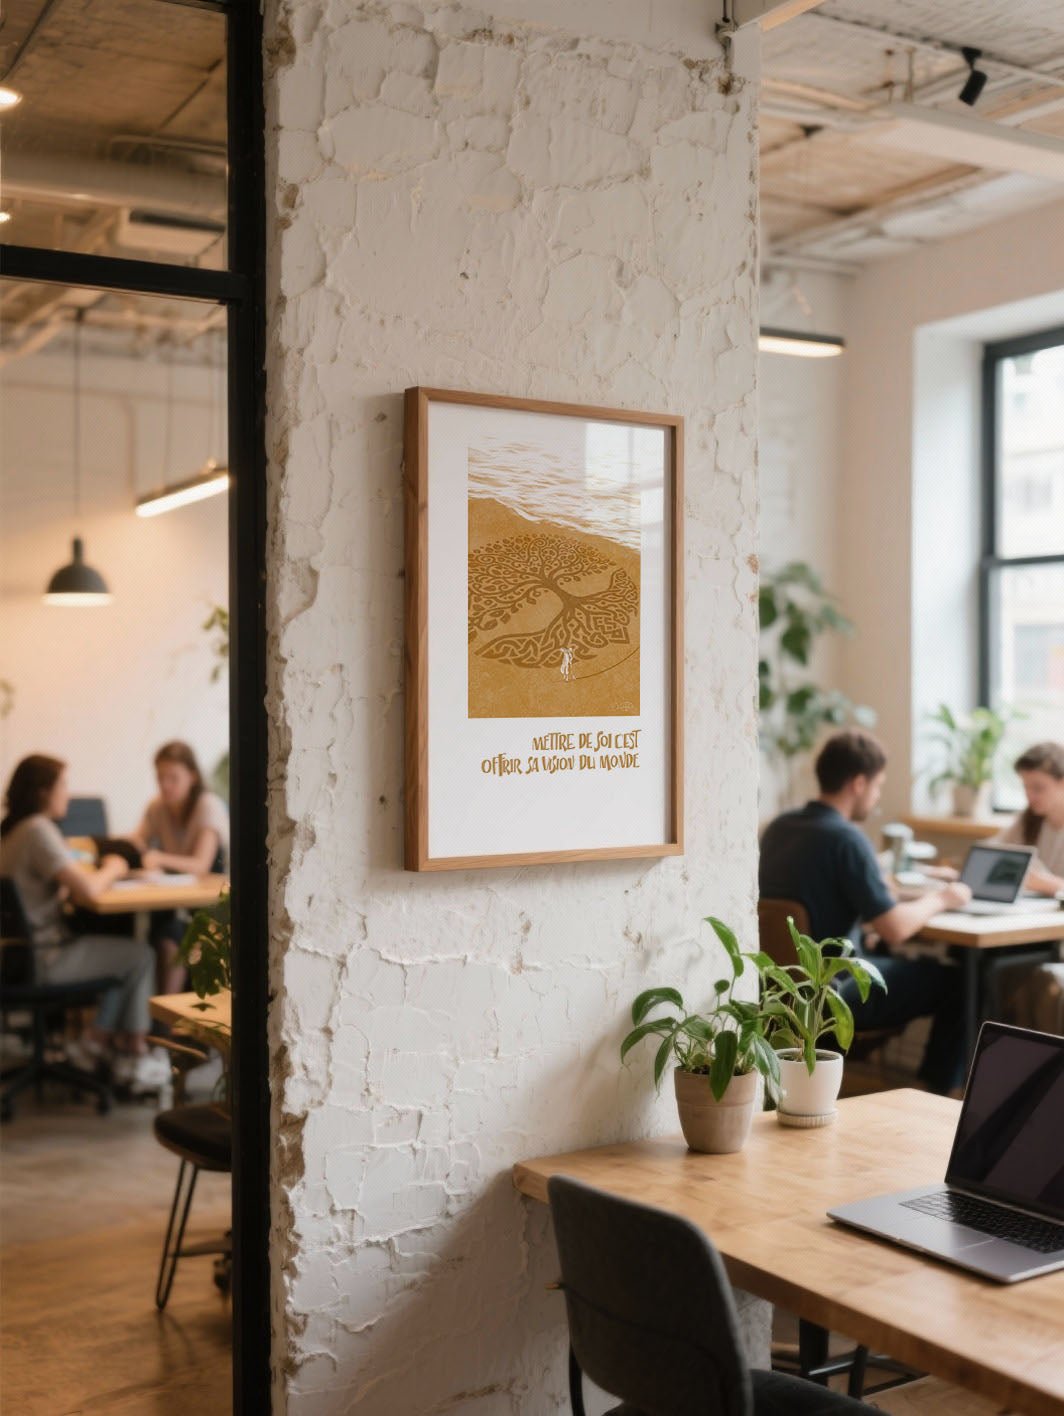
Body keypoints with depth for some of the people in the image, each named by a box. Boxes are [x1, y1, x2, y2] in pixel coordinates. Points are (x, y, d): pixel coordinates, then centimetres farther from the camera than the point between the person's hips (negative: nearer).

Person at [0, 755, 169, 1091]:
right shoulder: (38, 830, -21)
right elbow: (87, 891, -24)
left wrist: (102, 872, 2)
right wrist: (111, 870, -4)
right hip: (43, 960, -9)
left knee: (122, 952, 18)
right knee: (140, 956, 5)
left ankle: (96, 1041, 19)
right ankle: (134, 1055, 17)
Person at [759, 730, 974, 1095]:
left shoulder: (779, 827, 2)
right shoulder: (845, 838, -21)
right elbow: (895, 928, -22)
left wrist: (883, 885, 17)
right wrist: (939, 899, -4)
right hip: (831, 996, -8)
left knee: (898, 964, 30)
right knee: (957, 982, 8)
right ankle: (938, 1094, 21)